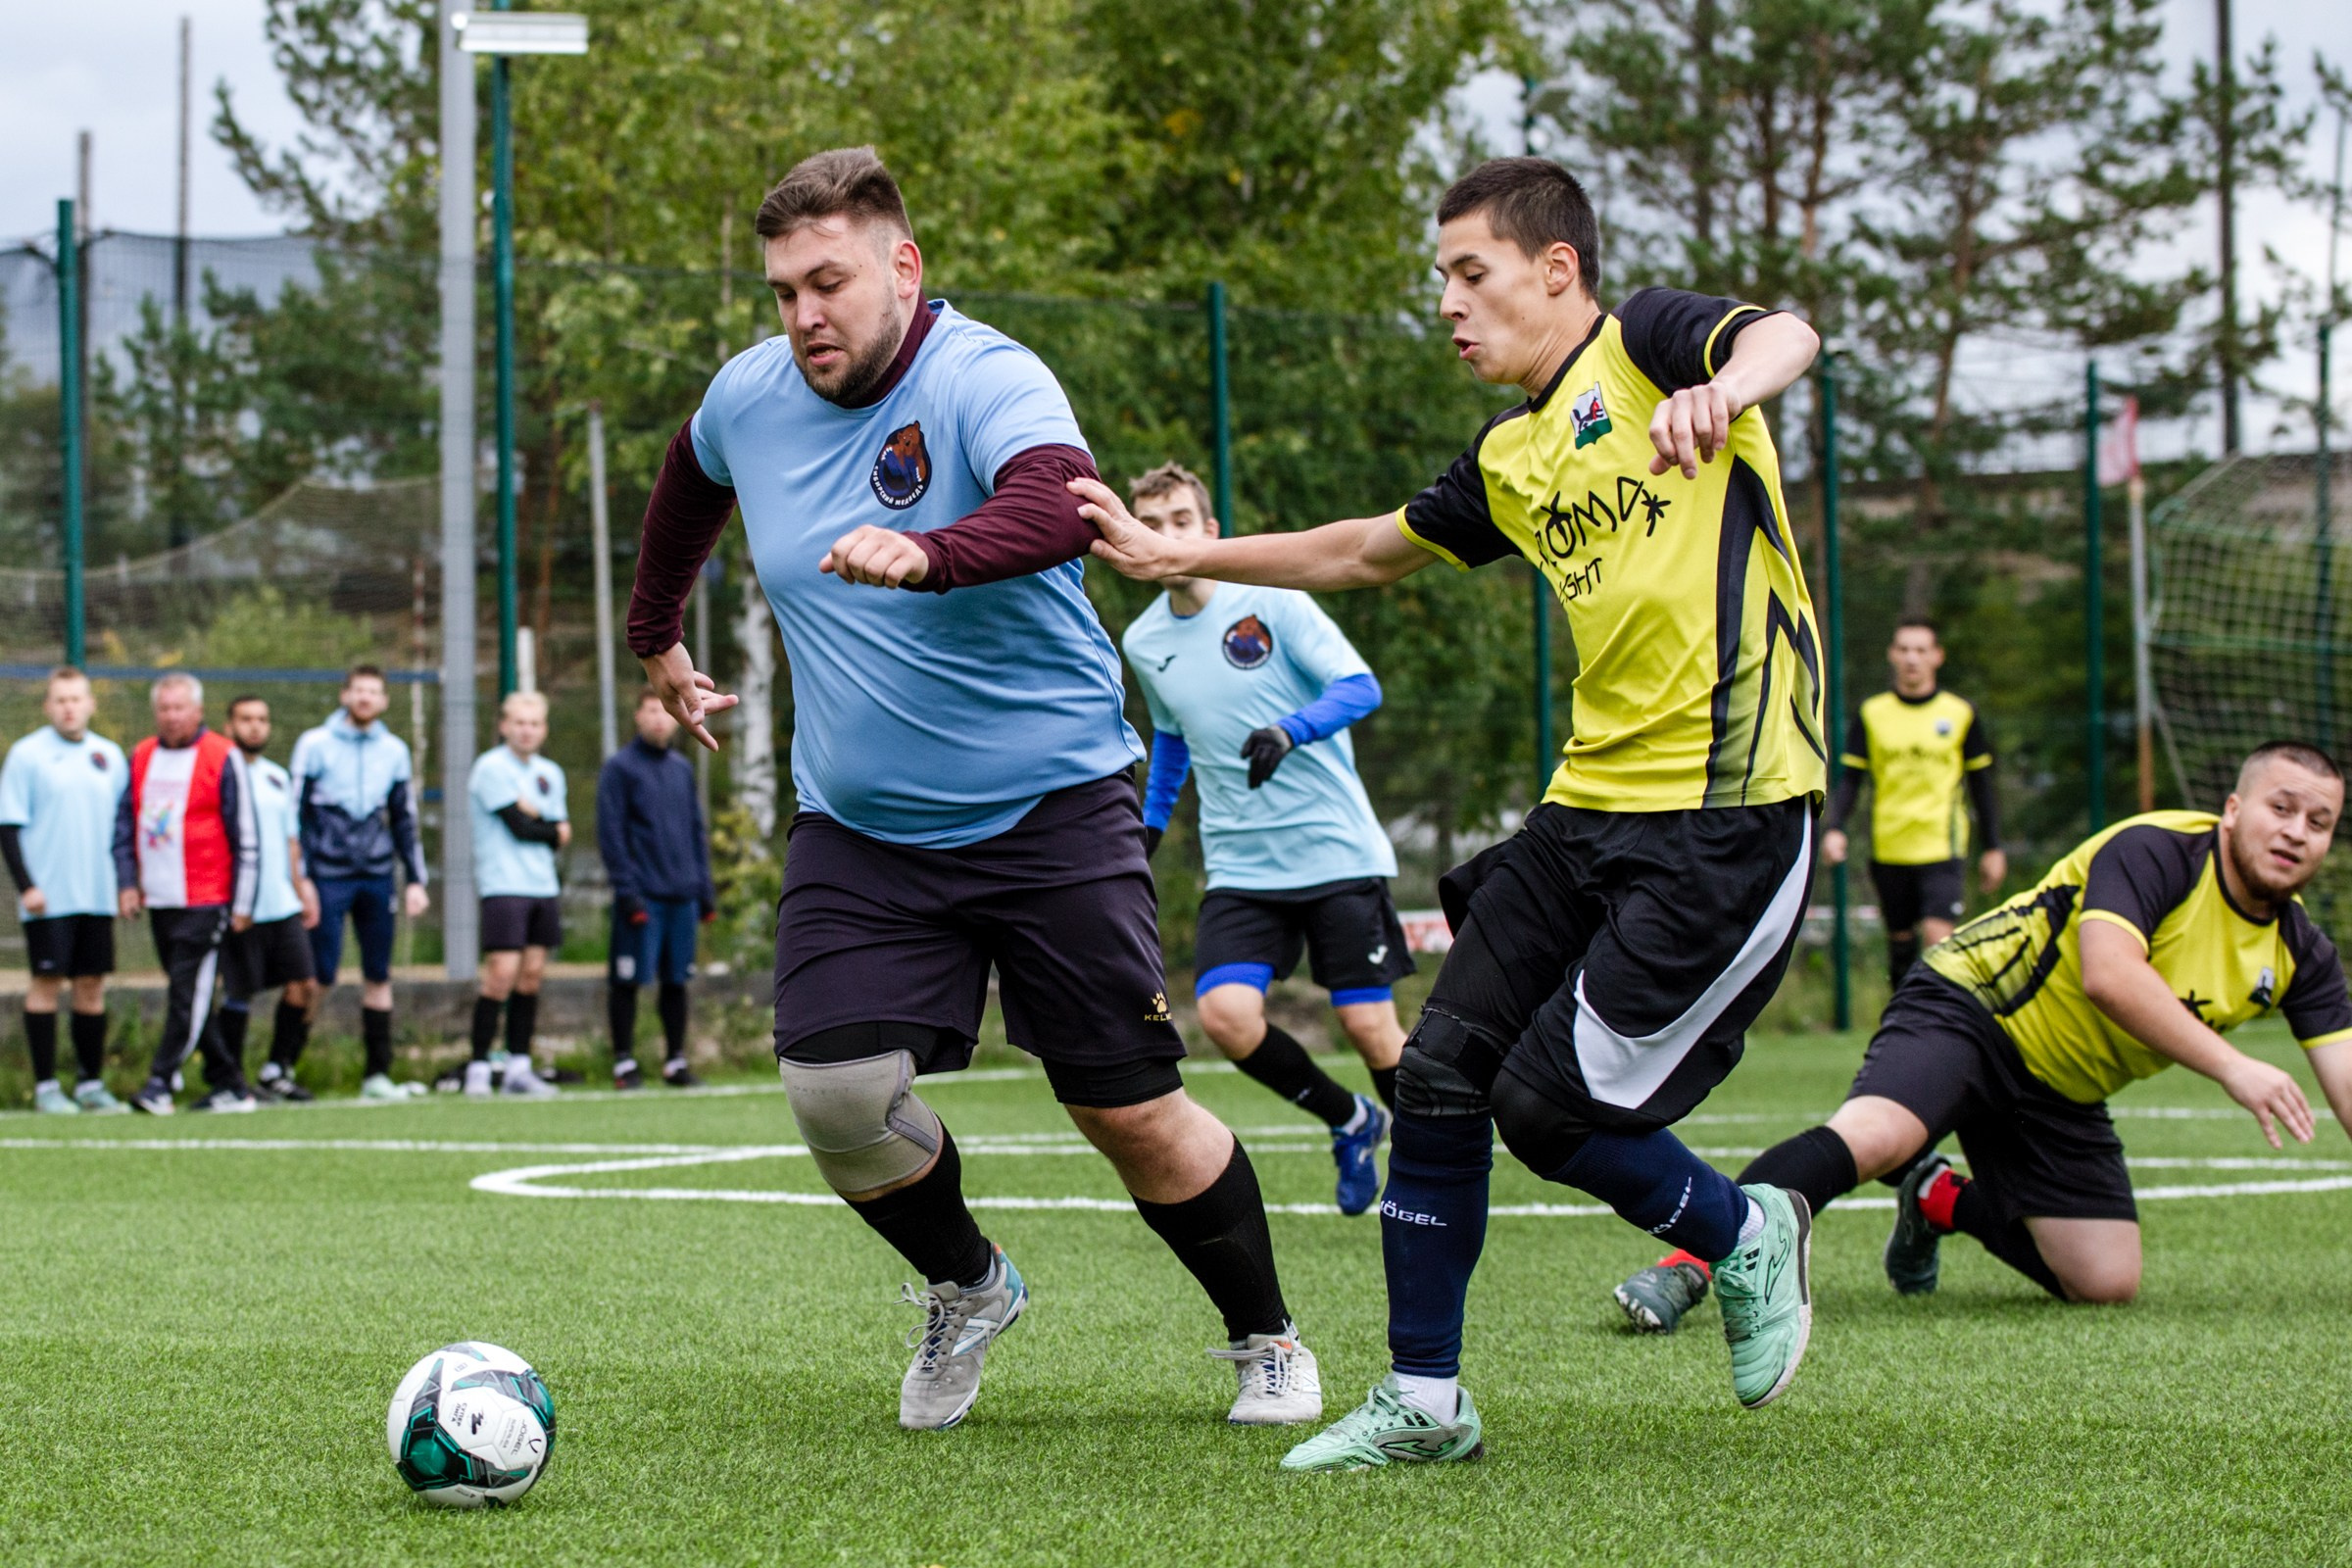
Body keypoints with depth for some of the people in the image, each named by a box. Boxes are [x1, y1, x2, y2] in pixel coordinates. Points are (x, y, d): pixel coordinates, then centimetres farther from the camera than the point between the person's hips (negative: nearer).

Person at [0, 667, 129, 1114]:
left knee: (92, 986, 6)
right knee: (47, 983, -3)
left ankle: (91, 1084, 13)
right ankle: (46, 1086, 2)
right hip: (48, 899, -4)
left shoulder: (109, 756, 10)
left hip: (98, 894, 4)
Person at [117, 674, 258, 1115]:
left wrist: (242, 904, -6)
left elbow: (245, 836, -4)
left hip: (205, 900, -6)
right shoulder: (141, 757, 12)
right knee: (186, 994, 8)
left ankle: (160, 1083, -12)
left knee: (188, 992, -11)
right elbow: (125, 825, 18)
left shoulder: (222, 758, -5)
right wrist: (127, 882, 8)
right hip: (158, 900, 6)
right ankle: (229, 1084, 15)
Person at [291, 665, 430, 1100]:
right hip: (328, 875, -4)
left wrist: (416, 880, 11)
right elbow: (294, 815, -1)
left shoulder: (394, 751, 11)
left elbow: (404, 820, 17)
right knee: (321, 976, -8)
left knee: (378, 976, 5)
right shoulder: (315, 745, -1)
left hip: (377, 875, 4)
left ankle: (377, 1075, 10)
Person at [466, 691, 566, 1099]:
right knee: (501, 973, -13)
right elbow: (520, 828, -13)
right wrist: (553, 831, 3)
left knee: (532, 974, 5)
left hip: (544, 886, 7)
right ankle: (479, 1068, -9)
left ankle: (519, 1067, 10)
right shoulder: (491, 767, -6)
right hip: (503, 885, -7)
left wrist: (534, 816, -11)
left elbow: (562, 832, 6)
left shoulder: (549, 773, 16)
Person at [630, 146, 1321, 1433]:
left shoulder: (984, 380, -18)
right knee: (834, 1089, -13)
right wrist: (654, 639, 36)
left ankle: (1265, 1340, 22)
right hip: (857, 831, 4)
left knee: (1127, 1107, -2)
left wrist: (923, 554, -57)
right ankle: (965, 1289, 18)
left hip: (1052, 808, -4)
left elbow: (1059, 506, -40)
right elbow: (690, 487, 26)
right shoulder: (747, 398, 1)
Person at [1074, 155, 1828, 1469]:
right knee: (1441, 1070, 3)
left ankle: (1747, 1237, 20)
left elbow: (1786, 335, -25)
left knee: (1549, 1105, -9)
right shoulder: (1509, 460, 18)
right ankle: (1423, 1402, 14)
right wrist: (1180, 556, 29)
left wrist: (1722, 391, -47)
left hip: (1730, 815, -8)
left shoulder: (1646, 345, -4)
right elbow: (1368, 551, 32)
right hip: (1592, 805, 8)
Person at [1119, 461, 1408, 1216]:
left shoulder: (1270, 601, -7)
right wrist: (1152, 820, 25)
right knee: (1225, 1013, -18)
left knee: (1369, 1025, -7)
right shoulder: (1143, 642, 8)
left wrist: (1290, 731, -28)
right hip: (1240, 866, 4)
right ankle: (1350, 1122, 7)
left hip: (1336, 851, -3)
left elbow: (1360, 686, -13)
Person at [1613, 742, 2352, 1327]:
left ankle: (1938, 1201, 22)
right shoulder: (2156, 851, -20)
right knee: (1872, 1135, -36)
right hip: (1970, 1010, -8)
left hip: (2062, 1091, 8)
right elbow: (2108, 974, -35)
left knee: (2107, 1282, -2)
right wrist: (2232, 1066, -39)